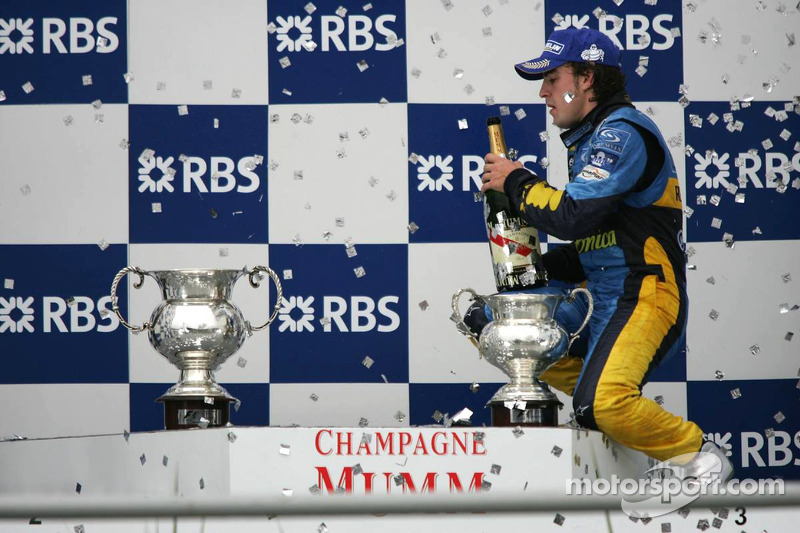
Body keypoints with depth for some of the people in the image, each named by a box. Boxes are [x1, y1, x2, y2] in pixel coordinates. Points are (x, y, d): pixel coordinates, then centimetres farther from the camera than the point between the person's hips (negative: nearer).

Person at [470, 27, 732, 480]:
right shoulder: (591, 138, 19)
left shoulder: (622, 132, -13)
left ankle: (701, 457, -9)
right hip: (597, 294, 11)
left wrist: (516, 182, -7)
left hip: (643, 297, -11)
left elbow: (572, 216, -24)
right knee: (486, 323, 14)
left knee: (600, 406, -31)